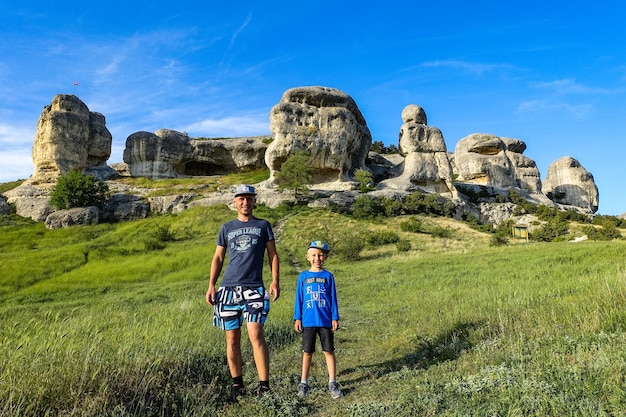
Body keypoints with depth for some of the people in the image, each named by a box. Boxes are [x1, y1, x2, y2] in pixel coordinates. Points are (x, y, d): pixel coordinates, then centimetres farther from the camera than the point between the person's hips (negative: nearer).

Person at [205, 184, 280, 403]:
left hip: (254, 288, -2)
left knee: (255, 334, -13)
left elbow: (273, 254, 7)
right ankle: (237, 385, 20)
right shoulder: (227, 227, 13)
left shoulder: (263, 225, 10)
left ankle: (264, 386, -5)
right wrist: (211, 286, 4)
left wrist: (275, 281, -5)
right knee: (232, 339, 6)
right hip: (228, 288, 2)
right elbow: (218, 258, 13)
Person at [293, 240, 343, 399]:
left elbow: (333, 299, 3)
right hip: (308, 321, 1)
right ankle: (304, 383, 19)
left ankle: (332, 383, 15)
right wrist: (297, 318, 2)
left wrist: (335, 318, -1)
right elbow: (299, 299, 6)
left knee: (329, 351, 5)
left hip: (325, 321, -1)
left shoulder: (328, 276, 1)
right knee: (307, 352, 9)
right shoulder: (303, 276, 3)